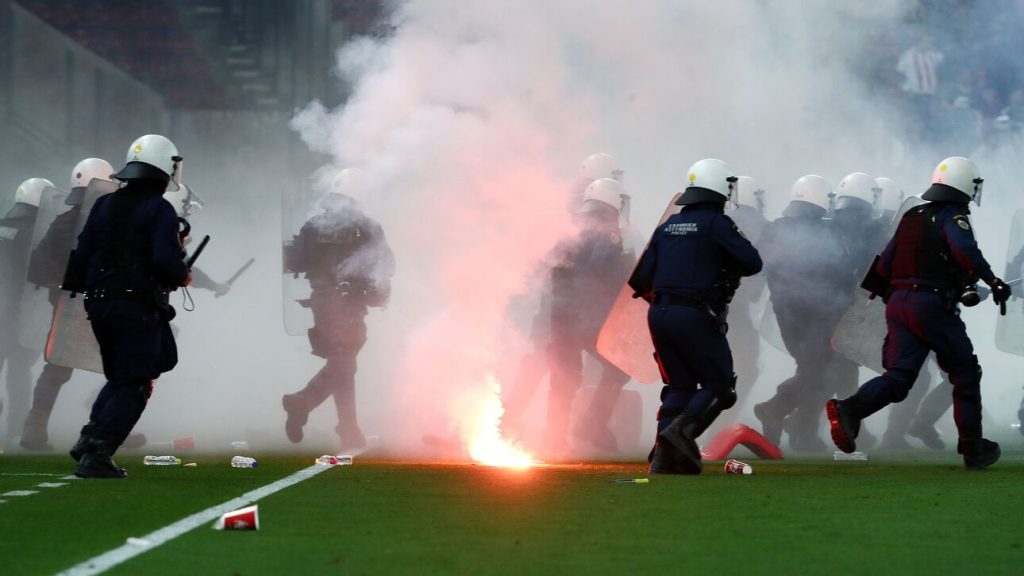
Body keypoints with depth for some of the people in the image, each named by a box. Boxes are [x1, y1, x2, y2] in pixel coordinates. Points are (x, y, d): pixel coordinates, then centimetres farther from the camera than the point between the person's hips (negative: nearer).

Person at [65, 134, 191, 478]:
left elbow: (81, 256, 9)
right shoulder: (159, 209, -9)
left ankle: (91, 437, 7)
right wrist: (182, 278, 0)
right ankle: (96, 455, -9)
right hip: (138, 308, -7)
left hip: (99, 305, 7)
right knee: (132, 385, 0)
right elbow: (166, 260, -20)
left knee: (120, 376, 23)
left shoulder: (104, 205, 10)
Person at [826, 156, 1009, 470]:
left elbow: (882, 267, 19)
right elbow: (965, 250, -25)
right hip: (933, 303, -6)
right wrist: (992, 281, -22)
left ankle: (849, 409, -27)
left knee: (898, 377, -1)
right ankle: (973, 450, 12)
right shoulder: (953, 217, -3)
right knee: (965, 374, 8)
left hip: (898, 303, 6)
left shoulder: (911, 217, 18)